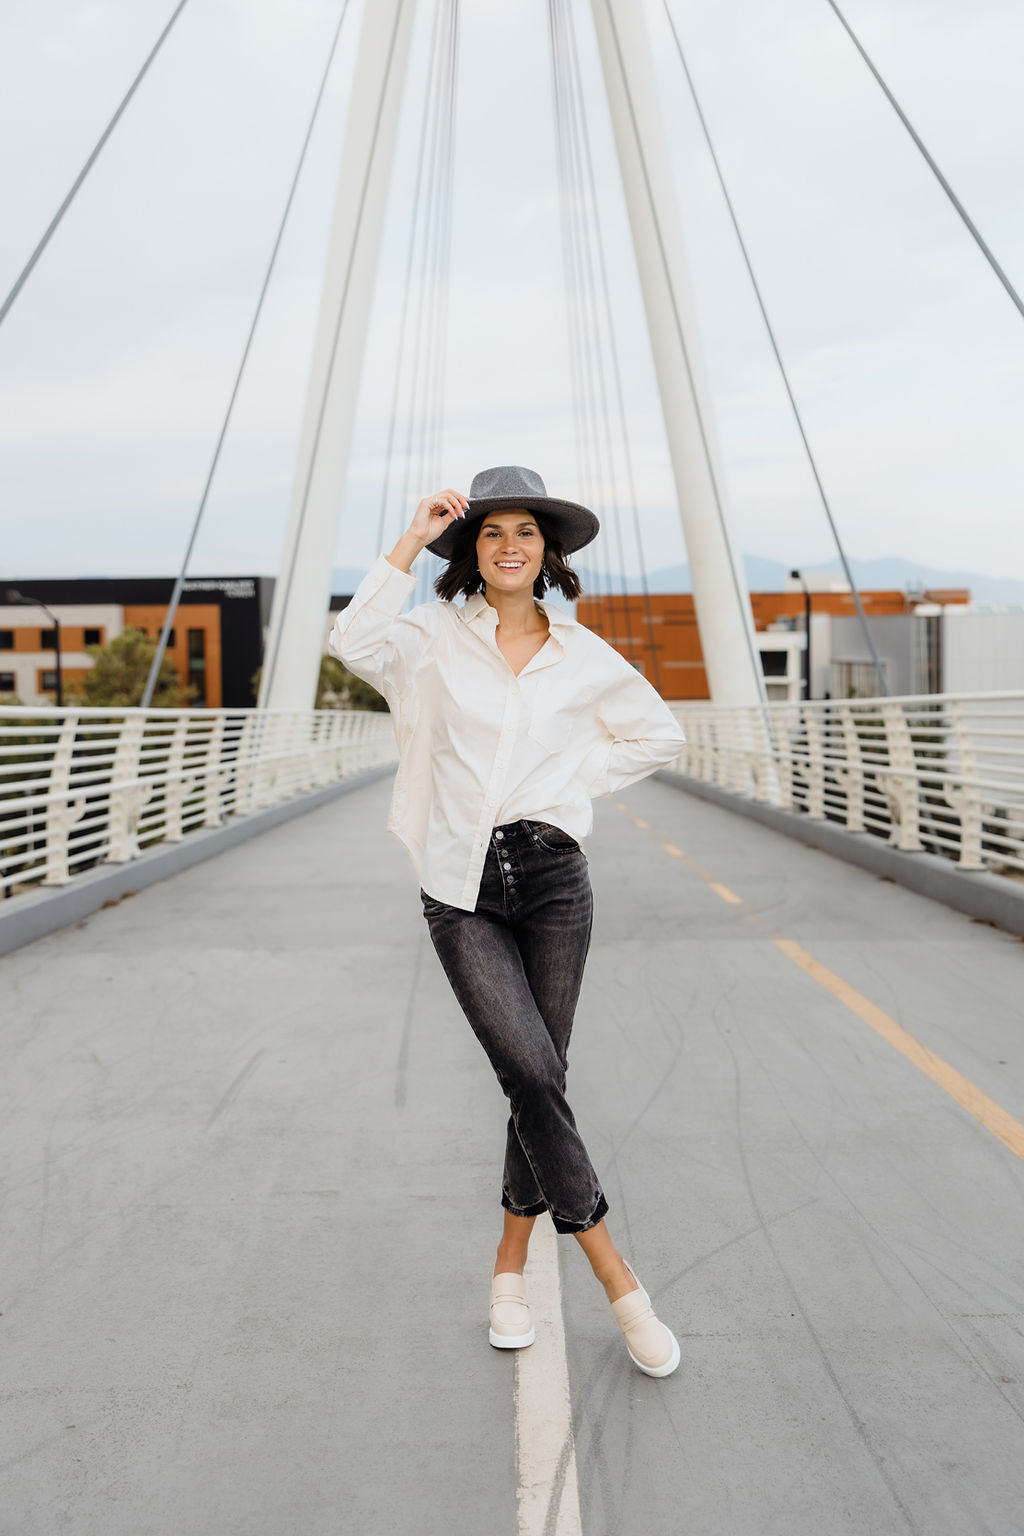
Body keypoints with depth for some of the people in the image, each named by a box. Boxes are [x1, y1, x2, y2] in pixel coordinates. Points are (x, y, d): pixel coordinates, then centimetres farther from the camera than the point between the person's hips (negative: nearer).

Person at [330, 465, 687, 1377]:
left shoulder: (583, 654, 6)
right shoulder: (437, 638, 1)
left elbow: (660, 735, 16)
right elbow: (357, 646, -20)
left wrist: (574, 781, 6)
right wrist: (412, 541, -17)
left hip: (552, 878, 2)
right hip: (462, 889, -2)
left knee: (538, 1078, 6)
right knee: (532, 1071, -13)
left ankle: (511, 1265, 26)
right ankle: (616, 1278, 0)